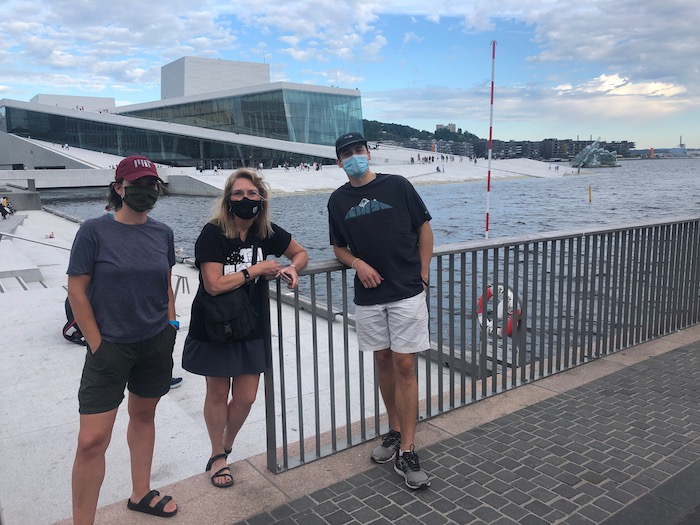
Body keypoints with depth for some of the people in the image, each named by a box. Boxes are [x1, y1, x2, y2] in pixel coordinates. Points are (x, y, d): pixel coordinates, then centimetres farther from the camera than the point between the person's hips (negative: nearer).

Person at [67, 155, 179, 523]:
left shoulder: (162, 233, 3)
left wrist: (171, 325, 7)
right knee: (92, 440, -6)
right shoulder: (94, 230, -10)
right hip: (110, 346, -4)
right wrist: (97, 344, -10)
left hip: (156, 344, 4)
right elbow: (76, 290, -9)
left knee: (143, 414, 18)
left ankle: (140, 494, 37)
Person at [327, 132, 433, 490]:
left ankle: (406, 452, 4)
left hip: (407, 292, -3)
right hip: (368, 295, 3)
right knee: (383, 361, 12)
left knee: (404, 366, -3)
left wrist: (423, 274, -2)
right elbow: (339, 247, 13)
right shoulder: (338, 200, 6)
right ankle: (395, 431, 30)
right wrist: (358, 264, -8)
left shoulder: (397, 185, -2)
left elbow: (424, 228, 4)